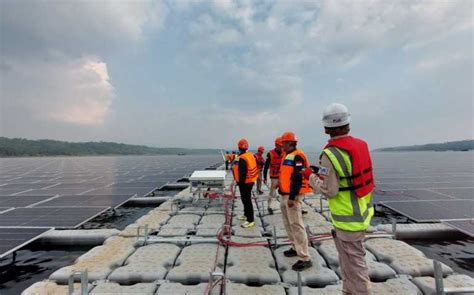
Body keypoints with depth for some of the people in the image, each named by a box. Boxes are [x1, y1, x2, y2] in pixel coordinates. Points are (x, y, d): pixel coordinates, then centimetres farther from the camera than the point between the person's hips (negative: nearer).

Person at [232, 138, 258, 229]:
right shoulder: (250, 155, 7)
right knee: (246, 199, 22)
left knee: (246, 200, -4)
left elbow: (242, 173, -25)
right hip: (250, 181, 10)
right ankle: (246, 215, 36)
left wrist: (240, 182, -16)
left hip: (245, 182, -10)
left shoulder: (242, 159, -23)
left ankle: (250, 220, 1)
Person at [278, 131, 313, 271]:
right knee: (288, 224, 18)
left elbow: (297, 178, -22)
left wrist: (292, 197, -23)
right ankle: (296, 248, 33)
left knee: (296, 225, -8)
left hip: (292, 196, -11)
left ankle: (305, 259, -1)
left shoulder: (297, 156, -16)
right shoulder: (287, 156, 15)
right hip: (285, 195, 11)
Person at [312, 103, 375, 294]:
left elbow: (329, 191, -21)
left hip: (348, 219, -9)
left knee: (355, 265, 8)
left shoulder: (330, 154, -23)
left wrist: (314, 180, -2)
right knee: (348, 260, 25)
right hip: (362, 212, 9)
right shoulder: (361, 145, 1)